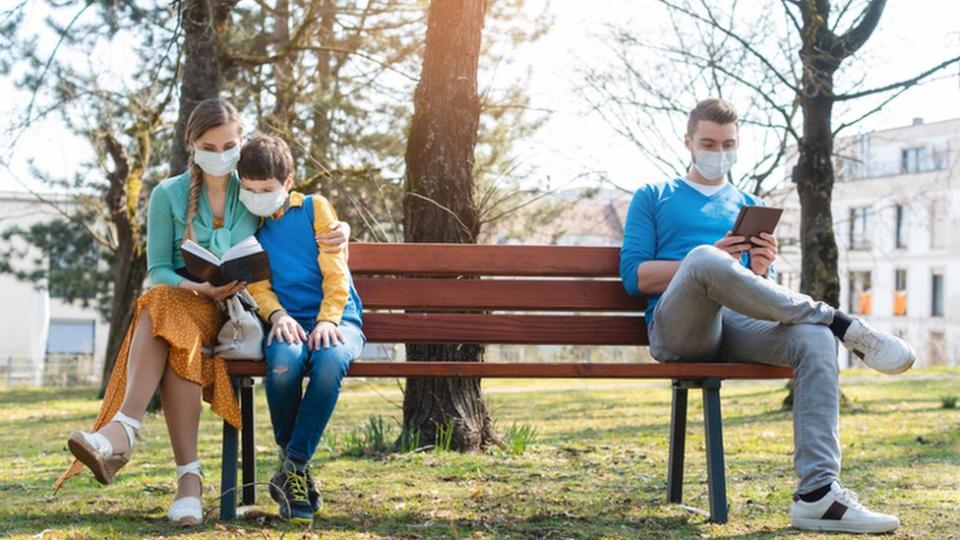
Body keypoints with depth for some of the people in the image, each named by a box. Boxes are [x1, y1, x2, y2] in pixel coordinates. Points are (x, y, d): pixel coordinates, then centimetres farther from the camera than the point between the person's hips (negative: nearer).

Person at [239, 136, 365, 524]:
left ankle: (294, 467, -27)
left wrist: (328, 320, -17)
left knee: (330, 360, -38)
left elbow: (335, 271, 0)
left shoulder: (315, 208, 8)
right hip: (287, 321, 1)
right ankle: (290, 459, -15)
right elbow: (257, 284, 6)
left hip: (336, 317, -1)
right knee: (284, 361, -37)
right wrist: (277, 314, -17)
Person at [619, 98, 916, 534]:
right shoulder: (653, 198, 17)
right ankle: (840, 323, -26)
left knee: (815, 340, -30)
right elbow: (635, 277, 4)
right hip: (676, 329, -4)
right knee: (705, 260, -38)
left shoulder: (751, 208, 28)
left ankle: (817, 492, -38)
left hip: (736, 327, 4)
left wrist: (760, 273, -2)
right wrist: (710, 261, -10)